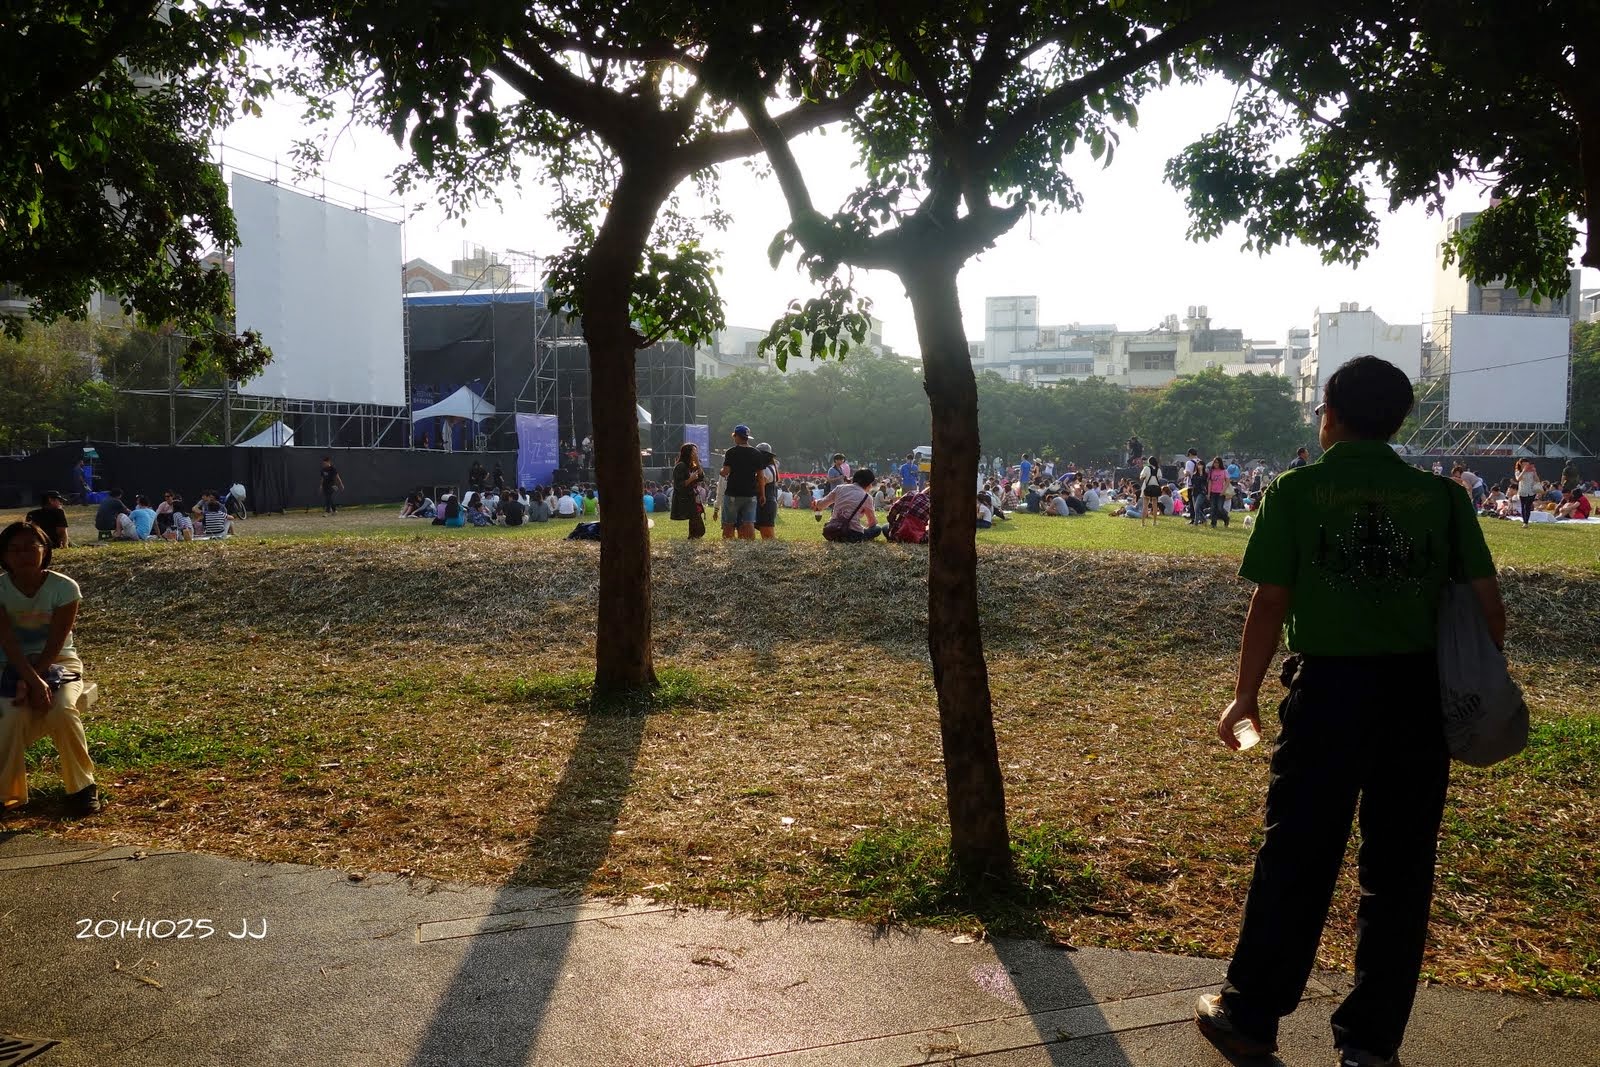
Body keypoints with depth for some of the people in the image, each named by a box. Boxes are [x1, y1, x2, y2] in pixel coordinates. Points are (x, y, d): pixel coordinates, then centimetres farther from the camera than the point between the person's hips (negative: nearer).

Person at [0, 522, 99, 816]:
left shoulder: (64, 587, -13)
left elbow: (54, 645, -15)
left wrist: (31, 682, -26)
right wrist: (33, 681, -31)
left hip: (60, 662, -1)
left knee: (61, 710, -31)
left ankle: (82, 786, -13)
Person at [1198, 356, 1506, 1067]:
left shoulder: (1299, 490, -4)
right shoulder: (1441, 496, 4)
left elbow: (1270, 604, -7)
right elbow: (1487, 603, 2)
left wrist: (1245, 696, 2)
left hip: (1328, 689, -2)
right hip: (1419, 698, 3)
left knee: (1295, 861, 8)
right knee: (1399, 871, 12)